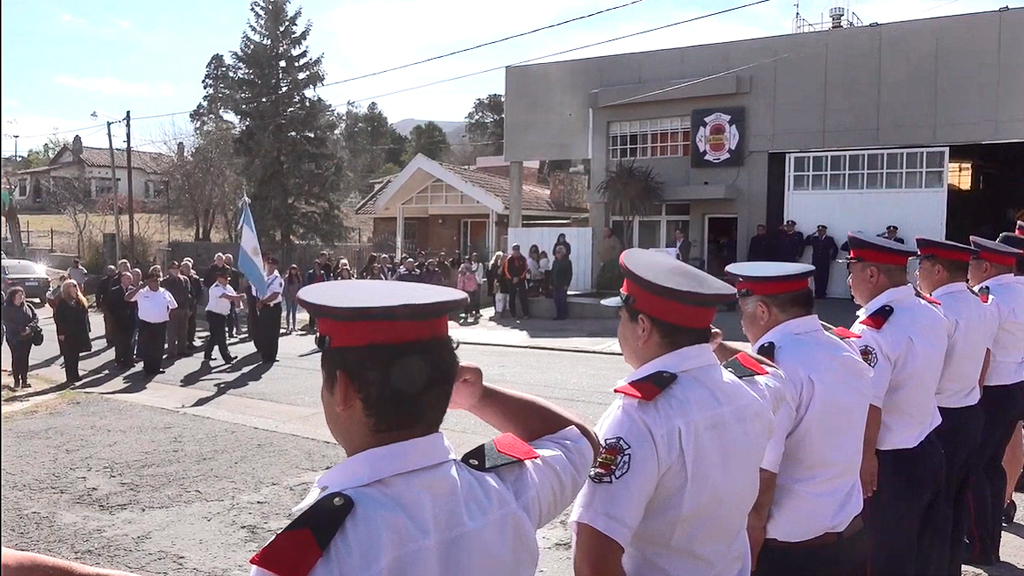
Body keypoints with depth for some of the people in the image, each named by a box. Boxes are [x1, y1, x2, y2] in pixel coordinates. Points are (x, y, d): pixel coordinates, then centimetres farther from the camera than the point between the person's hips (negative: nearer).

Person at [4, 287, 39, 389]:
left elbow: (36, 318, 4)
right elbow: (7, 322, -12)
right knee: (16, 359, -1)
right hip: (14, 338, -3)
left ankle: (24, 380, 12)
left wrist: (29, 328, -14)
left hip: (27, 337, 3)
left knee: (25, 359, 6)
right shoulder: (7, 308, -3)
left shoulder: (28, 307, 9)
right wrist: (21, 330, -19)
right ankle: (17, 381, 6)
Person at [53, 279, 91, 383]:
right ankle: (71, 376, 5)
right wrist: (61, 332, -15)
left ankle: (75, 375, 22)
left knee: (75, 354, 13)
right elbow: (57, 318, -11)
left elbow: (85, 315, 13)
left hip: (79, 333, 6)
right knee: (69, 355, -1)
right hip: (67, 334, -6)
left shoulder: (80, 300, 10)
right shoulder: (62, 302, -9)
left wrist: (86, 330, 10)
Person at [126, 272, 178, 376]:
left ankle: (156, 366, 22)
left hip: (161, 324, 3)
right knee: (146, 347, 2)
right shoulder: (141, 292, -3)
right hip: (146, 324, -3)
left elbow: (173, 307, 17)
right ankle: (148, 367, 12)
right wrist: (140, 287, -18)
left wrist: (168, 316, 6)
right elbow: (127, 298, -14)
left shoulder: (165, 293, 6)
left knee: (159, 347, 9)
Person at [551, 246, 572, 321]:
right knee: (557, 300, 5)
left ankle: (564, 315, 4)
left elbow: (569, 274, -9)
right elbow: (552, 273, 16)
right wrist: (551, 284, 10)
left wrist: (566, 284, -15)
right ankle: (558, 315, 12)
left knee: (563, 300, -4)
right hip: (556, 285, 6)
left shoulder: (567, 262, -5)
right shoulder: (555, 262, 14)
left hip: (563, 285, -6)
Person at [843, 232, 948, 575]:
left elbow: (869, 407, -26)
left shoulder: (872, 329, -25)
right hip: (928, 449, 8)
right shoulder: (932, 313, 0)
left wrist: (864, 459, -17)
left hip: (891, 462, -7)